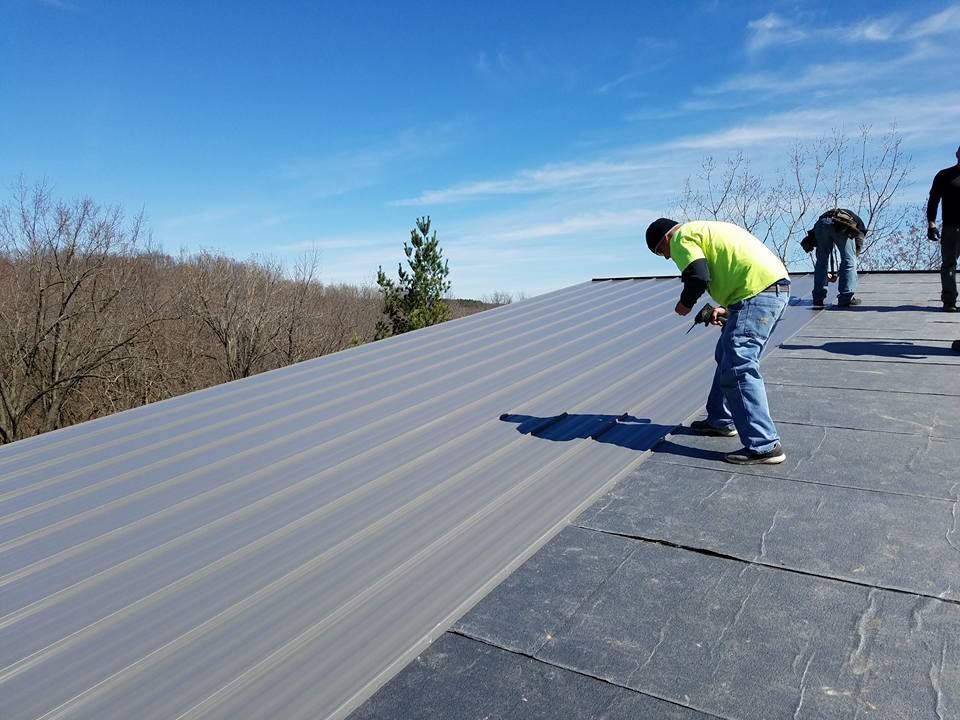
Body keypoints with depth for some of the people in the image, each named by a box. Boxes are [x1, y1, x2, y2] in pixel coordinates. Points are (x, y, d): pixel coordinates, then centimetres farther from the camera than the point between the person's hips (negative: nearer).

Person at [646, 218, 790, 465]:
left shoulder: (681, 237, 0)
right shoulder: (705, 230, 28)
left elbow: (698, 276, -16)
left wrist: (685, 304, 3)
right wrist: (728, 308, 20)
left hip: (758, 291, -10)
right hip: (775, 285, 11)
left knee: (738, 368, -11)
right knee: (729, 357, 21)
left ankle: (764, 446, -11)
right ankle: (722, 420, 31)